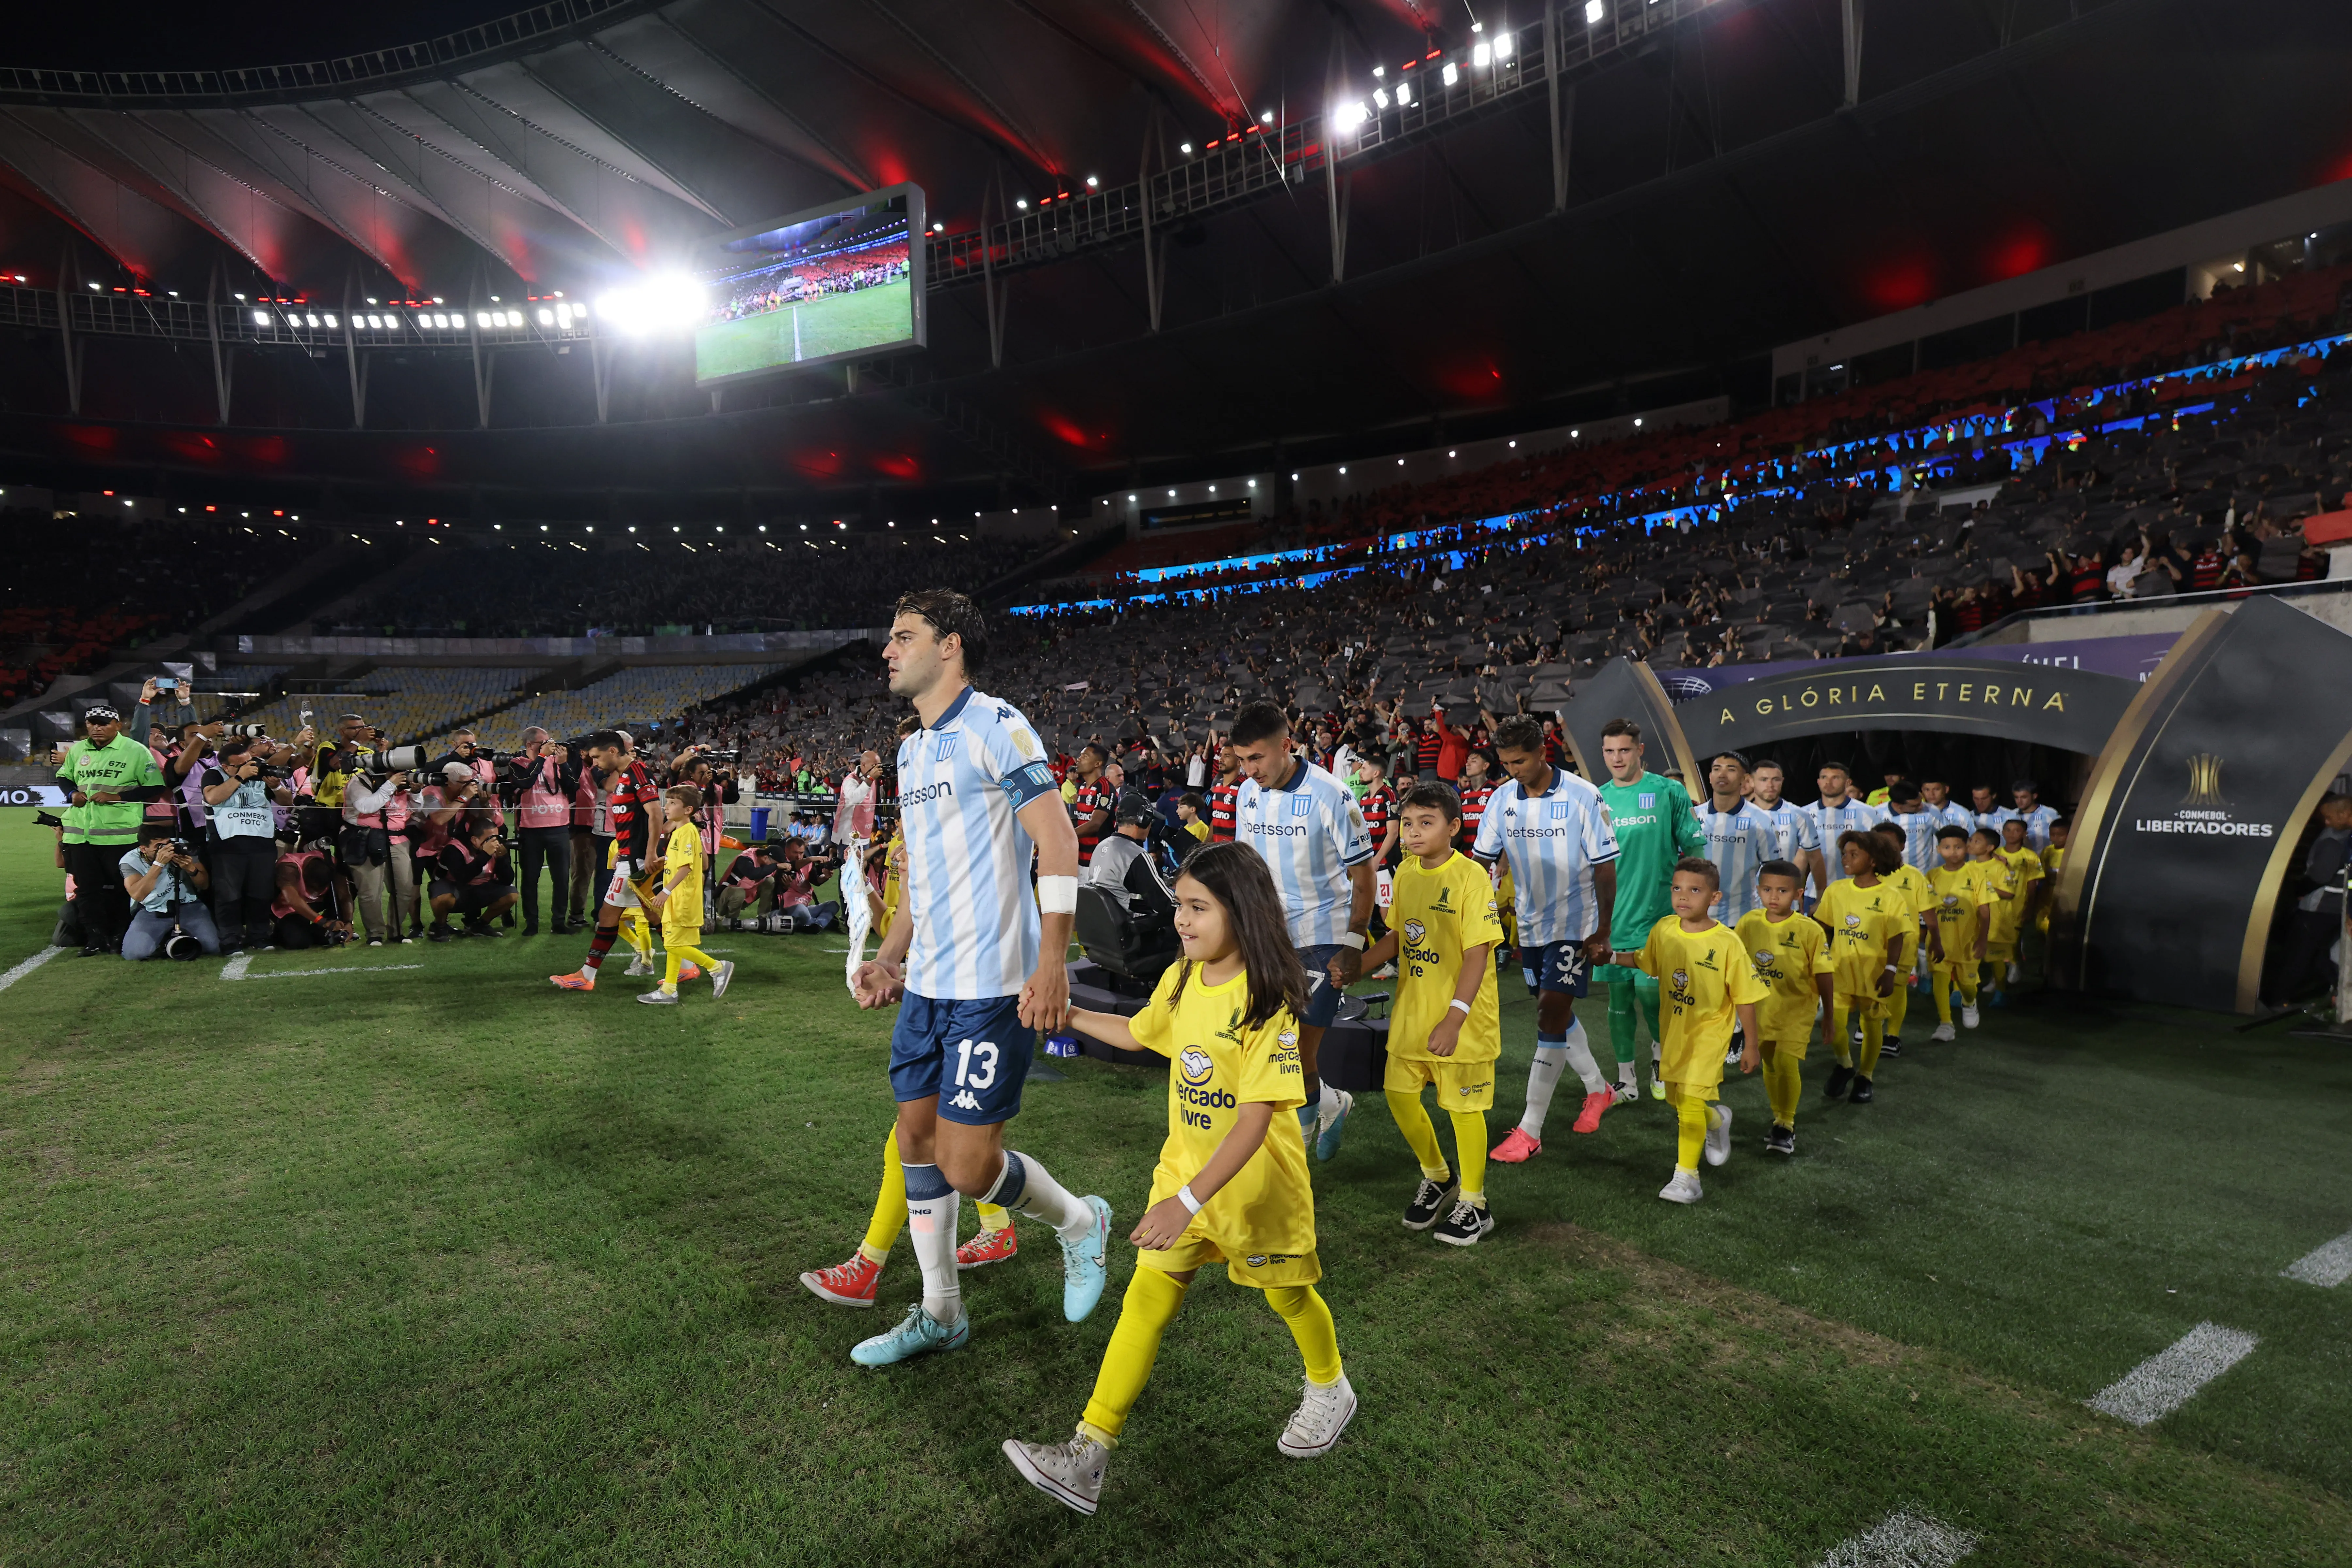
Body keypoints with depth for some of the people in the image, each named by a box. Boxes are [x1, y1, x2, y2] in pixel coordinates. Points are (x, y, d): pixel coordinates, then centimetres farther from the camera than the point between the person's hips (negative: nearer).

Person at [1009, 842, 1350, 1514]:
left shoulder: (1270, 1002, -26)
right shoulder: (1181, 980, -5)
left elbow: (1255, 1121, -30)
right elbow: (1140, 1034, 19)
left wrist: (1188, 1201, -37)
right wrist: (1069, 1016, 13)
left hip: (1254, 1181, -5)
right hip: (1184, 1169, 5)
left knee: (1287, 1294, 17)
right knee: (1146, 1299, 0)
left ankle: (1330, 1390, 47)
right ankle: (1089, 1454, 4)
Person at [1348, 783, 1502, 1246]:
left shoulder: (1470, 877, -17)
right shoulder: (1406, 873, 5)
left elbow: (1477, 955, -20)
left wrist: (1453, 1020, -26)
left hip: (1460, 1018, -6)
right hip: (1411, 1012, 7)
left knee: (1464, 1107, 5)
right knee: (1399, 1094, 12)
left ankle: (1473, 1204, 26)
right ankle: (1437, 1176, 38)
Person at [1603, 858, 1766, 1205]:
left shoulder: (1726, 943, -19)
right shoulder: (1663, 930, -7)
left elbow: (1745, 997, -11)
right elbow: (1645, 961, 14)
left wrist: (1751, 1045, -6)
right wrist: (1612, 957, 0)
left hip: (1708, 1030, -5)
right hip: (1673, 1027, 5)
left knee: (1690, 1098, -14)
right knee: (1674, 1097, 17)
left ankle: (1687, 1177, -1)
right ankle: (1716, 1119, 49)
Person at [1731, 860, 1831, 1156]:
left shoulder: (1810, 930, -16)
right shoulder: (1749, 923, -7)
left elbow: (1822, 976, -8)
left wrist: (1827, 1017, -3)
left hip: (1797, 1008, -4)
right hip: (1762, 1007, 4)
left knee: (1786, 1063, -14)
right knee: (1770, 1064, 14)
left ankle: (1786, 1126, 3)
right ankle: (1781, 1119, 32)